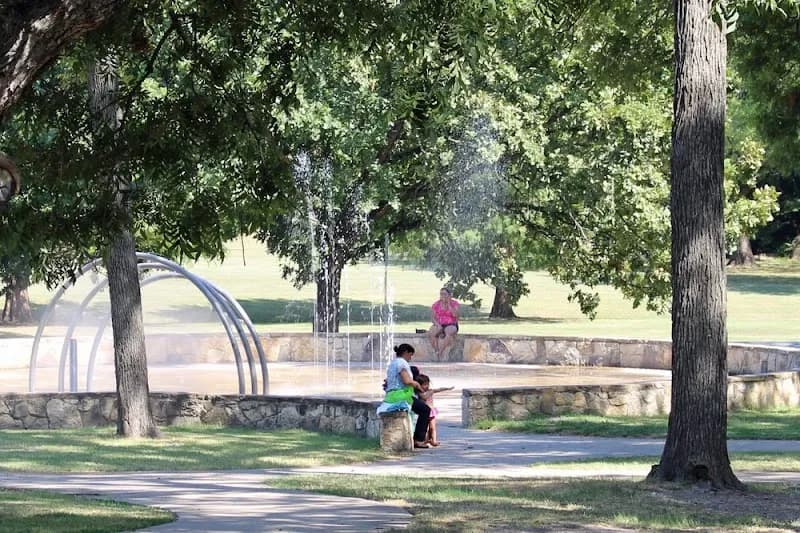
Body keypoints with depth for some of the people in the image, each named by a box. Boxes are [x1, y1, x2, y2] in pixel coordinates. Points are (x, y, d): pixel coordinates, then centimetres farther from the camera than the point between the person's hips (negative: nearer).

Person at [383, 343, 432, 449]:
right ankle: (418, 440, -6)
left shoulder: (392, 364, 22)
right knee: (425, 409, -3)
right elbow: (407, 381, -21)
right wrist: (416, 384, -1)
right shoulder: (402, 362, -10)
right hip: (401, 395, -11)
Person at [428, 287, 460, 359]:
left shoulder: (455, 304, 0)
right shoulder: (436, 304, 6)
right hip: (439, 325, 2)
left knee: (450, 332, -38)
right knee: (430, 333, -31)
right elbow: (432, 318, 3)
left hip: (451, 325, -2)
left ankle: (441, 352, -37)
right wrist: (438, 325, -16)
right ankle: (436, 352, -26)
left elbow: (455, 315, -16)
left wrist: (449, 304, -15)